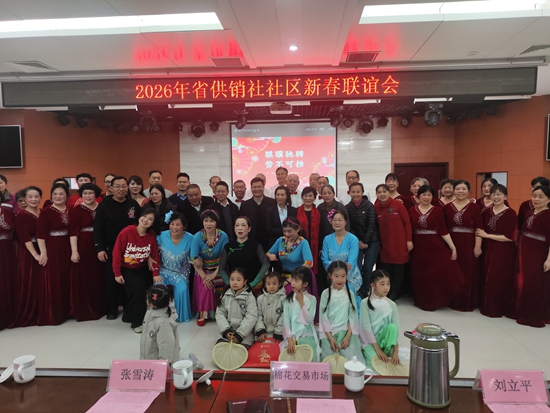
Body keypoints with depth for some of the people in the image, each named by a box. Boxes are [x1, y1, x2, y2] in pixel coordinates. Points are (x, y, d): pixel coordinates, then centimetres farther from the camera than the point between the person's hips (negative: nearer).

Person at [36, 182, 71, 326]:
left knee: (66, 280, 11)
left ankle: (65, 311, 25)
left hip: (67, 249, 5)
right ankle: (51, 315, 11)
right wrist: (43, 253, -17)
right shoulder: (46, 212, -6)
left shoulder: (70, 211, 8)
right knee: (52, 281, 0)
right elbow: (40, 234, -11)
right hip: (52, 249, -5)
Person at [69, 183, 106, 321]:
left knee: (99, 277, 10)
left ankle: (99, 308, 24)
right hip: (83, 248, -3)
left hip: (99, 248, 3)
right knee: (83, 279, 4)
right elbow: (73, 232, -7)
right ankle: (83, 311, 15)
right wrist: (74, 251, -15)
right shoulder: (76, 210, -2)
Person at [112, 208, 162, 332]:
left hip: (142, 268, 5)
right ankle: (136, 322, -4)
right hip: (126, 269, -4)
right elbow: (117, 253, -16)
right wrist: (117, 273, -14)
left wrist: (155, 274, -4)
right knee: (139, 287, -24)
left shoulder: (152, 235, -9)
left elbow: (155, 255, -2)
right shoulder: (126, 232, -21)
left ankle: (129, 315, 23)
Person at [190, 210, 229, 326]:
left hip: (219, 269, 0)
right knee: (205, 289, -21)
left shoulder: (223, 236, -15)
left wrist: (214, 274, -18)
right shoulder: (197, 237, -14)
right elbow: (194, 260, -14)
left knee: (219, 289, -18)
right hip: (202, 269, 0)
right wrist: (204, 276, -20)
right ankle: (202, 314, 0)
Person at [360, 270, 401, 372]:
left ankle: (386, 353, -14)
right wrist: (377, 349, -21)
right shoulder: (365, 303, -12)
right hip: (370, 342, -3)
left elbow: (396, 328, -7)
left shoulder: (392, 305, -2)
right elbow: (366, 327, -16)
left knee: (392, 327, -28)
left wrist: (396, 352, -18)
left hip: (385, 340, 3)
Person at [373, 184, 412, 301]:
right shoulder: (376, 207, 2)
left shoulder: (398, 204, -6)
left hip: (400, 243, -2)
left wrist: (409, 239, -7)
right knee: (385, 270, 4)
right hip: (385, 244, 2)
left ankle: (394, 293, 19)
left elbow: (407, 222, -4)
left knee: (398, 268, 6)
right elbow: (377, 227, 6)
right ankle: (386, 293, 18)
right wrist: (378, 243, 4)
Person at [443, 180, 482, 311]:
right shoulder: (447, 207, 4)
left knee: (468, 274, 3)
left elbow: (479, 228, -5)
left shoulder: (474, 207, -2)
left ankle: (467, 302, 15)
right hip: (451, 244, 2)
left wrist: (477, 246, -10)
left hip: (468, 245, -2)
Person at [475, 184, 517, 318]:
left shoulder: (511, 213, -10)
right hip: (489, 250, 5)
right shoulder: (486, 211, 5)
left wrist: (487, 235, -12)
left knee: (501, 281, 2)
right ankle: (488, 307, 24)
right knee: (488, 280, 9)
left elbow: (509, 237, -15)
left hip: (504, 253, -4)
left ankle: (502, 308, 17)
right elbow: (480, 231, 13)